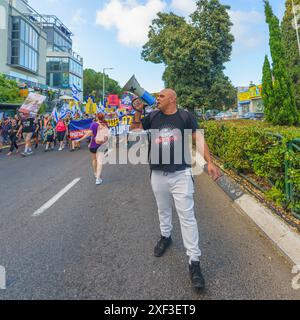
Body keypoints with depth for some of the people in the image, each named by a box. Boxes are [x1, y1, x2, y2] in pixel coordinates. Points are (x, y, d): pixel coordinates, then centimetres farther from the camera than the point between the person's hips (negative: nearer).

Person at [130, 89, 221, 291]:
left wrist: (210, 163, -11)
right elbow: (134, 129, 14)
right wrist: (138, 110, 0)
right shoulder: (153, 117, 7)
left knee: (187, 216, -3)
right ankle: (166, 236, 46)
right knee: (163, 210, 20)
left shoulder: (185, 116, -1)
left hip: (181, 174, -3)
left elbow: (198, 139, -3)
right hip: (158, 174, 4)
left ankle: (194, 261, 5)